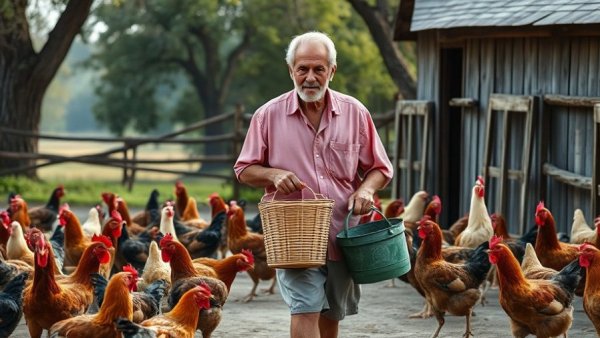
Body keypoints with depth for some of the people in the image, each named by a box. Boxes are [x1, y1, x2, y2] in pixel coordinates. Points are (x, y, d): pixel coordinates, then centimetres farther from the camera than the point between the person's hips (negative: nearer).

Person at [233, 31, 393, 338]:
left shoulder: (355, 113, 3)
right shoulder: (269, 116, -1)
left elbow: (380, 169, 10)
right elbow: (244, 170, 5)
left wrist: (366, 189, -12)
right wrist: (273, 174, -15)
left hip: (341, 235, 3)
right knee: (305, 310, -17)